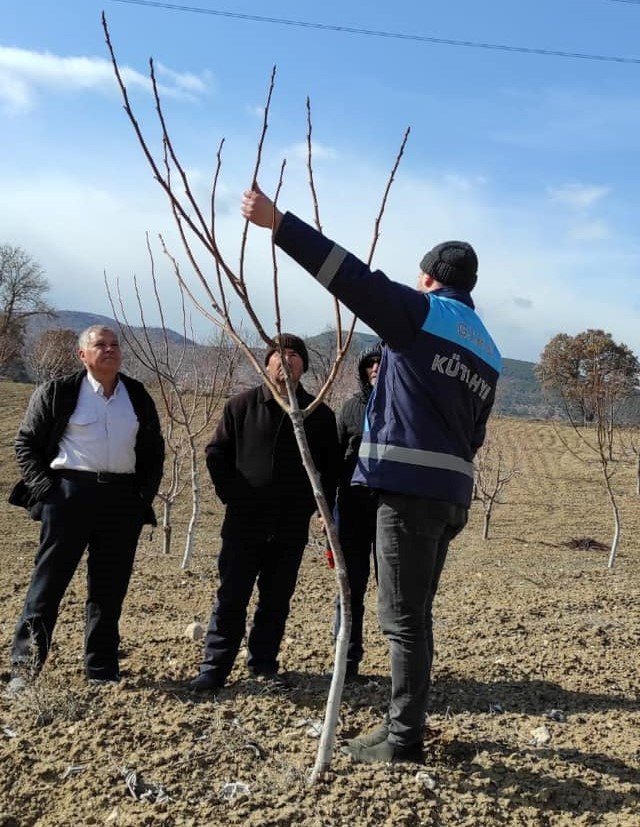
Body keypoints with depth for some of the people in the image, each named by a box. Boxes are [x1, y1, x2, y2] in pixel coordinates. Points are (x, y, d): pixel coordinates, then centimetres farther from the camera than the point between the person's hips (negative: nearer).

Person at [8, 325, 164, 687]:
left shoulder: (138, 396, 11)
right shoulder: (58, 392, 1)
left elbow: (155, 450, 19)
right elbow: (27, 443, 5)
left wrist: (145, 493, 7)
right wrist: (44, 488, -6)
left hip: (123, 498, 3)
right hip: (70, 492, -3)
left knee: (110, 588, 8)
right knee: (49, 581, -1)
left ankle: (102, 669, 19)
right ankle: (25, 665, 9)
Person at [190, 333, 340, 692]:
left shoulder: (320, 414, 5)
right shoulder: (241, 406, 2)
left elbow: (331, 468, 12)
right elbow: (217, 454, 7)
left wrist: (316, 503, 3)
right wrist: (231, 494, -1)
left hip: (292, 527, 2)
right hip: (244, 522, -1)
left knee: (277, 601, 9)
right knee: (231, 598, -1)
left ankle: (264, 663, 23)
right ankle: (214, 668, 6)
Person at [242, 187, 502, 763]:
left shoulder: (421, 312, -3)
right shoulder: (488, 351, 19)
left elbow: (352, 277, -15)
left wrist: (278, 223, -16)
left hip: (410, 486, -8)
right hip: (451, 492, 8)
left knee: (403, 618, -2)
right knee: (415, 614, 17)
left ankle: (403, 738, 6)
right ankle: (406, 722, 28)